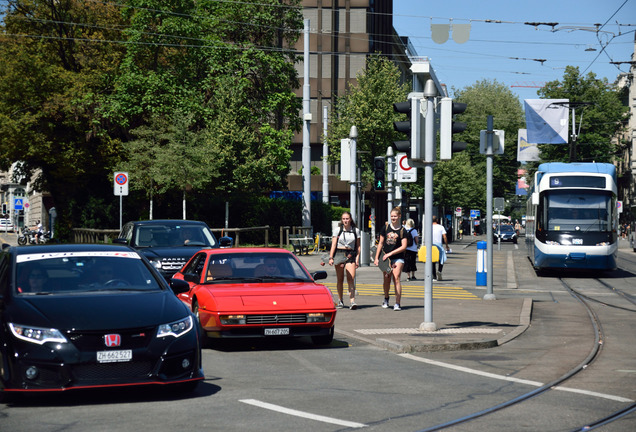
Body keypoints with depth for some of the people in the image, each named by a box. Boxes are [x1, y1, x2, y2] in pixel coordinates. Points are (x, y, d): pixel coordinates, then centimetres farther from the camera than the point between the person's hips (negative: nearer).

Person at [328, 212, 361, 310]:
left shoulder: (356, 231, 8)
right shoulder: (338, 230, 6)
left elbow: (358, 246, 10)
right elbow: (333, 245, 3)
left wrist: (357, 258, 1)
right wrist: (330, 257, -6)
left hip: (350, 255, -1)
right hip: (339, 254, 1)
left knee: (351, 278, -13)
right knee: (340, 279, 5)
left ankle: (352, 301, -20)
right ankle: (340, 301, 17)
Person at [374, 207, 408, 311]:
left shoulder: (402, 230, -3)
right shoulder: (386, 227, 5)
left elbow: (403, 246, -7)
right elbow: (381, 243, 10)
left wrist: (390, 253, -13)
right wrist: (377, 257, 6)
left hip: (398, 257, -3)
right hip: (385, 257, 3)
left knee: (396, 278, -13)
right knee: (386, 278, 8)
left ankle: (397, 303, -12)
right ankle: (386, 298, 33)